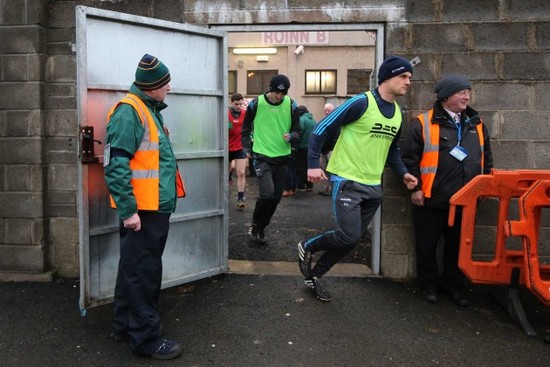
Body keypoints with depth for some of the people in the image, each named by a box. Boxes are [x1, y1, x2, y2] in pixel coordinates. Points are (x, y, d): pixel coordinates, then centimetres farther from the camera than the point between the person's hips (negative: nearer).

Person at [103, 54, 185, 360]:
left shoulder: (150, 110, 16)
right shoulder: (128, 112, -15)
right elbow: (115, 165, -21)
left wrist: (166, 198, 22)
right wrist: (128, 210, -23)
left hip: (156, 207, 10)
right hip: (141, 210, -10)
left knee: (136, 269, 18)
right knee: (143, 273, -1)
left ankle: (125, 326, 31)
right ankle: (146, 337, 11)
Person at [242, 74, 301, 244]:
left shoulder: (291, 105, 0)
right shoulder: (256, 103, -6)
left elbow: (297, 130, 7)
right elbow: (246, 128, 8)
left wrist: (291, 137, -15)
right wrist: (246, 149, 6)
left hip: (283, 158, 4)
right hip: (262, 157, -3)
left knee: (276, 198, 8)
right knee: (267, 194, -18)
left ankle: (261, 228, 27)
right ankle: (255, 226, 7)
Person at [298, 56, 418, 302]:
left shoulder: (397, 113, 10)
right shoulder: (362, 102, -14)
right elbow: (322, 129, -12)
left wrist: (403, 173, 9)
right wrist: (313, 164, -19)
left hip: (373, 187, 8)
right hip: (347, 181, -7)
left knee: (352, 240, 9)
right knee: (348, 236, -15)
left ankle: (314, 275, 27)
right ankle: (307, 247, 15)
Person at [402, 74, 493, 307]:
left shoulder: (476, 123, 10)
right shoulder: (423, 124, -8)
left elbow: (486, 157, 19)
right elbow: (410, 158, -8)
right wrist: (415, 188, -10)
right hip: (432, 199, -5)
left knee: (458, 245, 15)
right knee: (427, 245, 8)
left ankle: (452, 284, 32)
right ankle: (429, 285, 27)